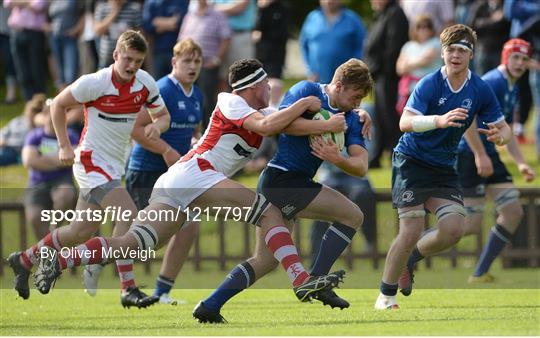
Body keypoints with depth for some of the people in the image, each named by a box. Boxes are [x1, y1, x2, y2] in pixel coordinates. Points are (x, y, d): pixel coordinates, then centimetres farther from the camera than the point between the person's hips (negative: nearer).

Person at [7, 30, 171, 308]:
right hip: (92, 160, -7)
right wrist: (64, 146, -7)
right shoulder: (95, 83, -17)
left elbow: (163, 115, 10)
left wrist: (157, 125, -15)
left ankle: (24, 260, 32)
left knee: (81, 232, 13)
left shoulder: (145, 83, -1)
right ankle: (128, 290, -22)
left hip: (115, 166, 7)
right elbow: (58, 104, -4)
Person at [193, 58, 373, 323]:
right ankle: (315, 280, -6)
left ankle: (210, 306, 13)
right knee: (352, 214, -8)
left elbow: (361, 166, 1)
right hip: (282, 179, -9)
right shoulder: (307, 90, -7)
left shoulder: (350, 119, 12)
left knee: (265, 261, 13)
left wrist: (337, 159, -20)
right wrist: (327, 126, -21)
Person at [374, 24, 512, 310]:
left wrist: (500, 135, -22)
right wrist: (439, 121, -46)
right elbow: (405, 123, -28)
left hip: (444, 168, 5)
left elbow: (503, 128, 4)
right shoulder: (429, 85, -16)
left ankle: (410, 259, 17)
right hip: (411, 161, -5)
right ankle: (386, 294, 2)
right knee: (412, 231, -15)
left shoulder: (480, 90, -3)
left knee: (453, 229, -12)